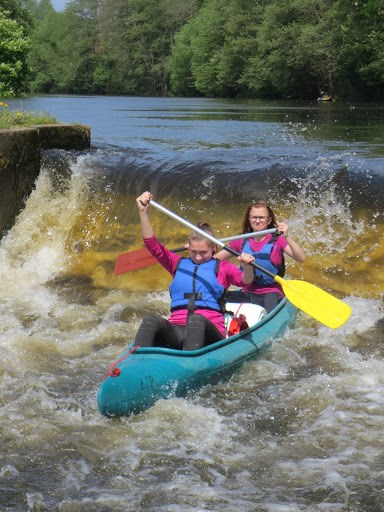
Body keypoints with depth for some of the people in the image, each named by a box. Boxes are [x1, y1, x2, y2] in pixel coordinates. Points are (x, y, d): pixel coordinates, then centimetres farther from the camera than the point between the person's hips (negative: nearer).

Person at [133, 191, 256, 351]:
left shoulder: (222, 267, 19)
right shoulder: (178, 264, 26)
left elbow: (244, 281, 0)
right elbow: (152, 244, 15)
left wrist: (247, 266, -23)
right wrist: (143, 212, 5)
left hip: (208, 332, -2)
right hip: (176, 330, 2)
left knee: (196, 320, -39)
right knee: (151, 320, -31)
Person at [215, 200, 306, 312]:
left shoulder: (277, 240, -2)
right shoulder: (241, 242, 8)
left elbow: (301, 259, -16)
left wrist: (287, 237, -28)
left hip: (272, 292, -3)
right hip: (248, 293, 3)